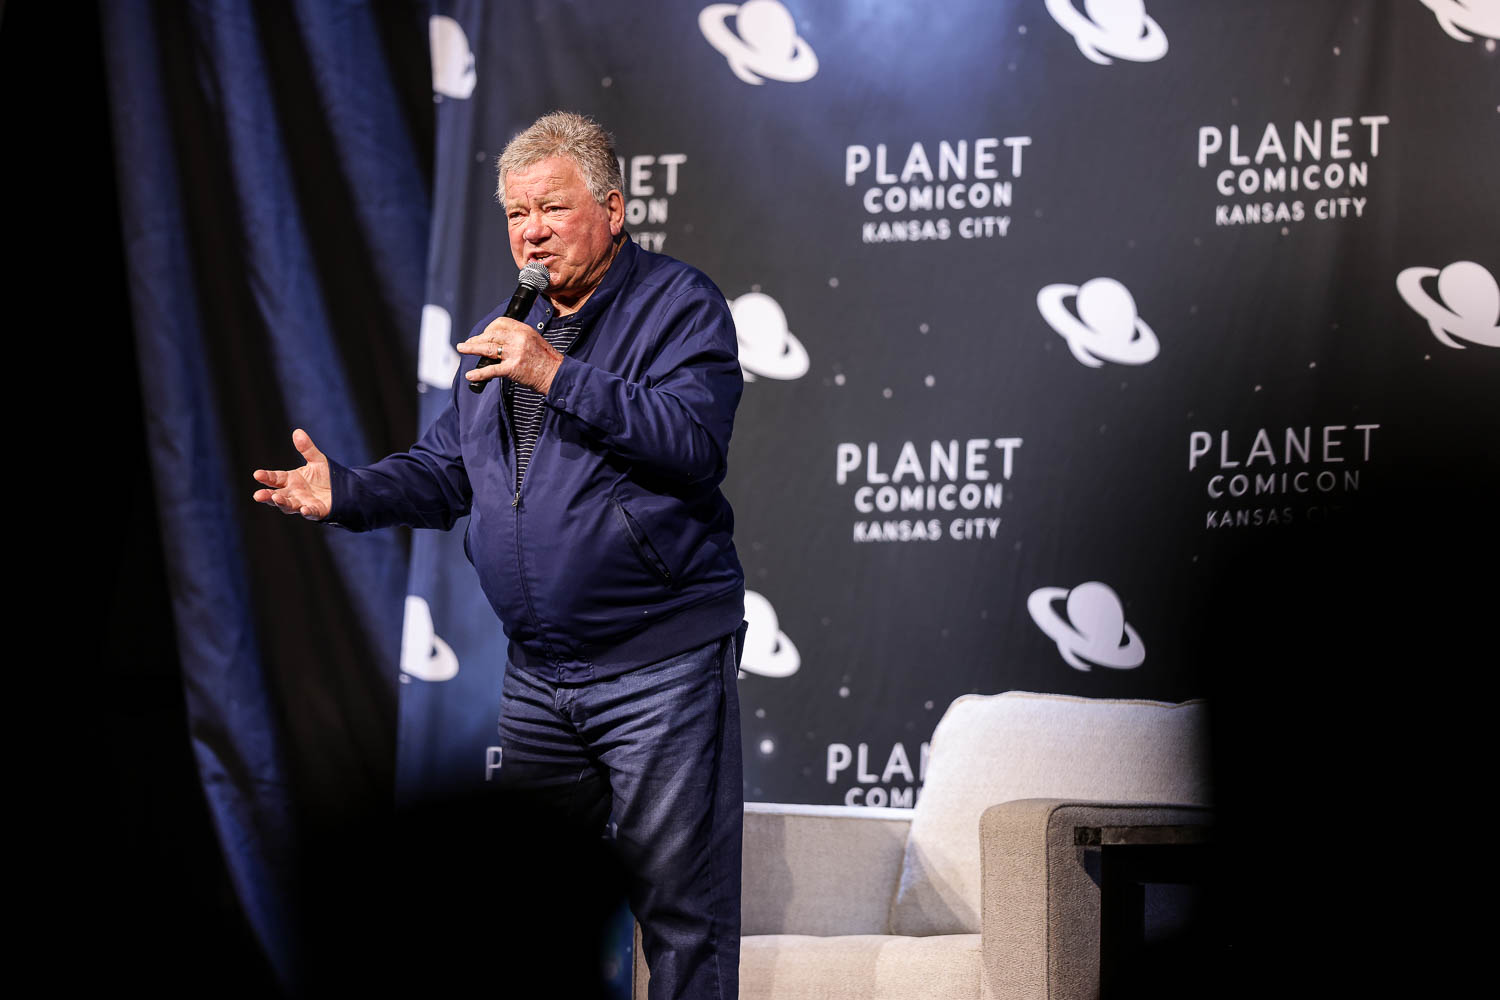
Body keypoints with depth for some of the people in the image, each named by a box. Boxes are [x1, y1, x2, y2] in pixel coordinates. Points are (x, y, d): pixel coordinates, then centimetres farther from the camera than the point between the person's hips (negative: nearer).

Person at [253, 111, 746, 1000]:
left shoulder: (679, 304, -4)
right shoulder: (506, 330, 18)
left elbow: (695, 440, -21)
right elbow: (446, 472, 21)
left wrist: (560, 377, -25)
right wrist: (345, 492, 3)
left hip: (661, 667, -7)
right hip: (537, 673, 7)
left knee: (681, 908, -5)